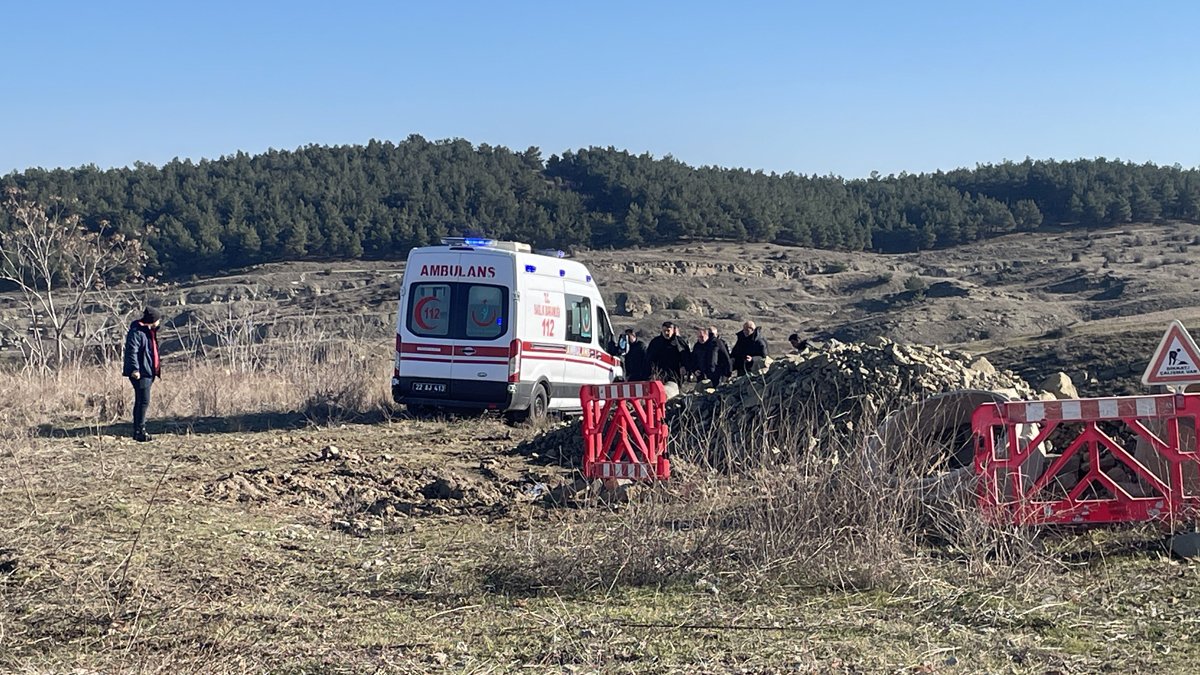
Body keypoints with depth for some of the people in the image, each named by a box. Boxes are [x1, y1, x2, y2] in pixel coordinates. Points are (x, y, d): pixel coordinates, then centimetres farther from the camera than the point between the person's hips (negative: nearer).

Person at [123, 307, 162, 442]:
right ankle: (139, 431, -11)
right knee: (143, 401, -12)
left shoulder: (150, 332, 18)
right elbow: (132, 352, -21)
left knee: (141, 401, 13)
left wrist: (157, 368, 31)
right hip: (140, 373, -10)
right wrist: (135, 369, -29)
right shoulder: (136, 332, -14)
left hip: (148, 372, 10)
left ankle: (138, 431, 17)